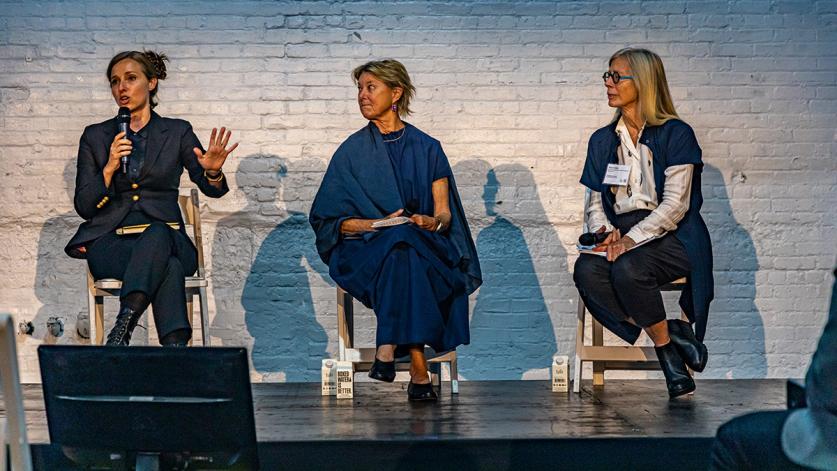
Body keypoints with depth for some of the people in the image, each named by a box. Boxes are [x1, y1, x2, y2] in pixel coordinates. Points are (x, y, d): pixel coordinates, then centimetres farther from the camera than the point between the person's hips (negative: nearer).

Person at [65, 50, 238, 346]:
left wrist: (212, 171, -24)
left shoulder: (178, 132, 11)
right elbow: (84, 207, 6)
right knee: (168, 266, -36)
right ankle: (175, 347, -48)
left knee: (157, 234, -40)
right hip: (110, 242, 0)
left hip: (164, 236, 1)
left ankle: (121, 330, -51)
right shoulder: (95, 136, 12)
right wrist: (109, 168, -11)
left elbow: (212, 189, 1)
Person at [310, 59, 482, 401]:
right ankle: (417, 369, -43)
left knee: (403, 246, -36)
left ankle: (388, 349, -42)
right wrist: (378, 225, -11)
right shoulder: (352, 151, 8)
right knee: (400, 244, -36)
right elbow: (329, 218, 5)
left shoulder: (426, 148, 10)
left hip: (425, 247, 1)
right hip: (366, 251, -1)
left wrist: (432, 222, -17)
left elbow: (444, 213, 7)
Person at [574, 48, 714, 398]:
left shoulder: (675, 133, 0)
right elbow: (595, 202, 15)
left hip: (671, 237, -5)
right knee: (586, 270, -28)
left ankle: (664, 344, -10)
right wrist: (605, 232, -8)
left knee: (627, 268, -36)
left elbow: (675, 204, -9)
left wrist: (631, 239, -20)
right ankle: (672, 334, -17)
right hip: (621, 235, 5)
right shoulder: (602, 140, 17)